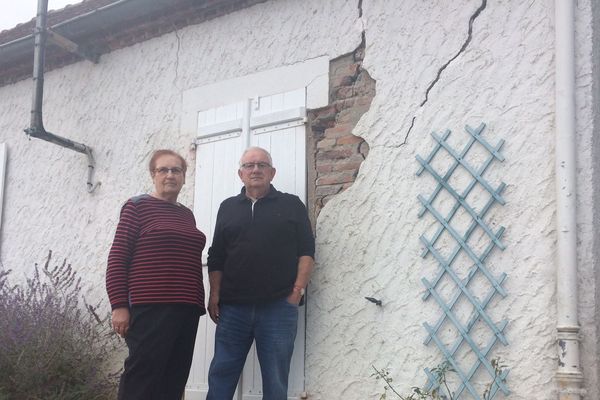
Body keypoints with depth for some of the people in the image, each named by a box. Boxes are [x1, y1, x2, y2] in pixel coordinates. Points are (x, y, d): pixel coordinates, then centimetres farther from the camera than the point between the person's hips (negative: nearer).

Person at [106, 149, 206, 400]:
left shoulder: (187, 215, 18)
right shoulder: (138, 206, 1)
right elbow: (117, 258, -4)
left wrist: (198, 304, 13)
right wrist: (119, 305, -12)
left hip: (185, 309, 6)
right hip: (150, 308, -6)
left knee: (174, 379, 6)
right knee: (142, 376, -9)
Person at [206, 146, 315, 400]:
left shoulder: (291, 205, 9)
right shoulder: (228, 208, 16)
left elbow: (306, 251, 3)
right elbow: (216, 257, 14)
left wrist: (298, 290, -8)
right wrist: (214, 296, 4)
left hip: (279, 306, -2)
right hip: (233, 306, 2)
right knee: (221, 375, 3)